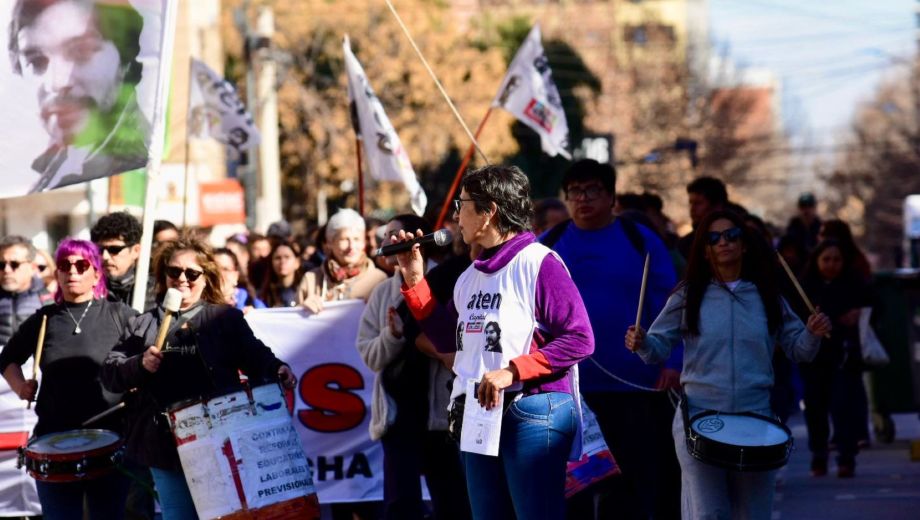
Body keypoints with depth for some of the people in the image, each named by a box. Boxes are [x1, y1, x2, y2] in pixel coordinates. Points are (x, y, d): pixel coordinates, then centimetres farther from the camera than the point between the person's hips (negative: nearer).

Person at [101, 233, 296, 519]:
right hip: (167, 444, 2)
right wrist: (140, 365, -10)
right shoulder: (143, 325, 13)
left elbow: (254, 354, -1)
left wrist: (275, 369, -22)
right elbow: (109, 373, 10)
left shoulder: (227, 318, 8)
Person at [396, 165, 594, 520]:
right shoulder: (470, 276, 15)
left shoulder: (538, 264, -9)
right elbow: (446, 339, 21)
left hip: (533, 413, -8)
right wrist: (415, 283, 15)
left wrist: (513, 371, -20)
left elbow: (579, 339, -15)